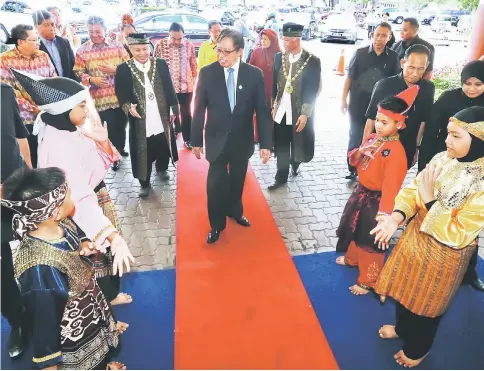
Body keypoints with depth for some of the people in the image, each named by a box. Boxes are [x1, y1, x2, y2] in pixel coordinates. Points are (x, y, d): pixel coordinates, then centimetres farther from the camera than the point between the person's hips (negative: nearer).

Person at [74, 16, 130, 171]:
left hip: (120, 95, 2)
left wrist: (114, 69, -16)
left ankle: (120, 149, 42)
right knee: (110, 129, 3)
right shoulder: (82, 50, -2)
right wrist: (91, 79, -17)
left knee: (121, 126, 16)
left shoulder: (117, 45, 1)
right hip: (100, 99, -2)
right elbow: (78, 73, 1)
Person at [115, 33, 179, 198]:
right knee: (143, 153, 7)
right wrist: (128, 106, -22)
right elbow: (121, 94, -3)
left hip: (162, 118, 2)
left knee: (163, 148, 18)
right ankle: (145, 183, 24)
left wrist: (173, 109, 6)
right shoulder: (123, 69, -6)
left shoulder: (161, 64, -1)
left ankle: (161, 168, 47)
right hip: (140, 120, -2)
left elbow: (169, 88, 5)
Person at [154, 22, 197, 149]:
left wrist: (194, 80, 4)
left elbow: (193, 64, 5)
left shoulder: (189, 45, -5)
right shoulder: (160, 45, -9)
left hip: (186, 86, 1)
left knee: (186, 113, 9)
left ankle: (187, 138, 22)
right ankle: (176, 131, 38)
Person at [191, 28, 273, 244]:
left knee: (237, 180, 18)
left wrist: (266, 143, -8)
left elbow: (262, 110, -6)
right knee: (215, 184, 4)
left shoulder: (254, 74, -8)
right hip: (217, 139, -1)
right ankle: (216, 224, 25)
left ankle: (235, 211, 44)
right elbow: (199, 109, -3)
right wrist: (196, 140, 0)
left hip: (242, 140, 1)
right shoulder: (207, 73, -8)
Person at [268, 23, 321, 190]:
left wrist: (305, 114, -14)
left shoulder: (313, 61, -8)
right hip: (281, 111, 3)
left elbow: (313, 91, -9)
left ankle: (295, 162, 41)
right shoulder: (279, 57, 3)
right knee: (281, 147, 8)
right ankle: (281, 177, 23)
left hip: (300, 112, -3)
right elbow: (274, 84, 8)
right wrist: (273, 107, 6)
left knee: (298, 145, 9)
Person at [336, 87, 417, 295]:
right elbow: (353, 161, 7)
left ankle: (368, 281, 24)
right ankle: (351, 259, 52)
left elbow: (391, 184, -29)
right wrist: (360, 151, -16)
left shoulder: (396, 151, -25)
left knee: (371, 242, 6)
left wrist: (384, 212, -33)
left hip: (376, 200, -8)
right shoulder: (372, 139, 0)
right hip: (360, 193, 8)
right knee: (353, 230, 26)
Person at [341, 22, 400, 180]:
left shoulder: (393, 57, 1)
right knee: (355, 137, 6)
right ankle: (353, 170, 19)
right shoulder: (360, 53, -2)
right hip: (358, 104, -1)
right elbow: (349, 77, 1)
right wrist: (344, 98, -3)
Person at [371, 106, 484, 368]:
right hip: (415, 237, 6)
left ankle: (417, 349, 48)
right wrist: (396, 217, -25)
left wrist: (428, 199, -29)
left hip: (444, 255, -5)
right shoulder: (443, 159, -10)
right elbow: (412, 190, -7)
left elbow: (457, 235, -27)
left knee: (426, 304, 18)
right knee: (405, 290, 26)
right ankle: (402, 328, 56)